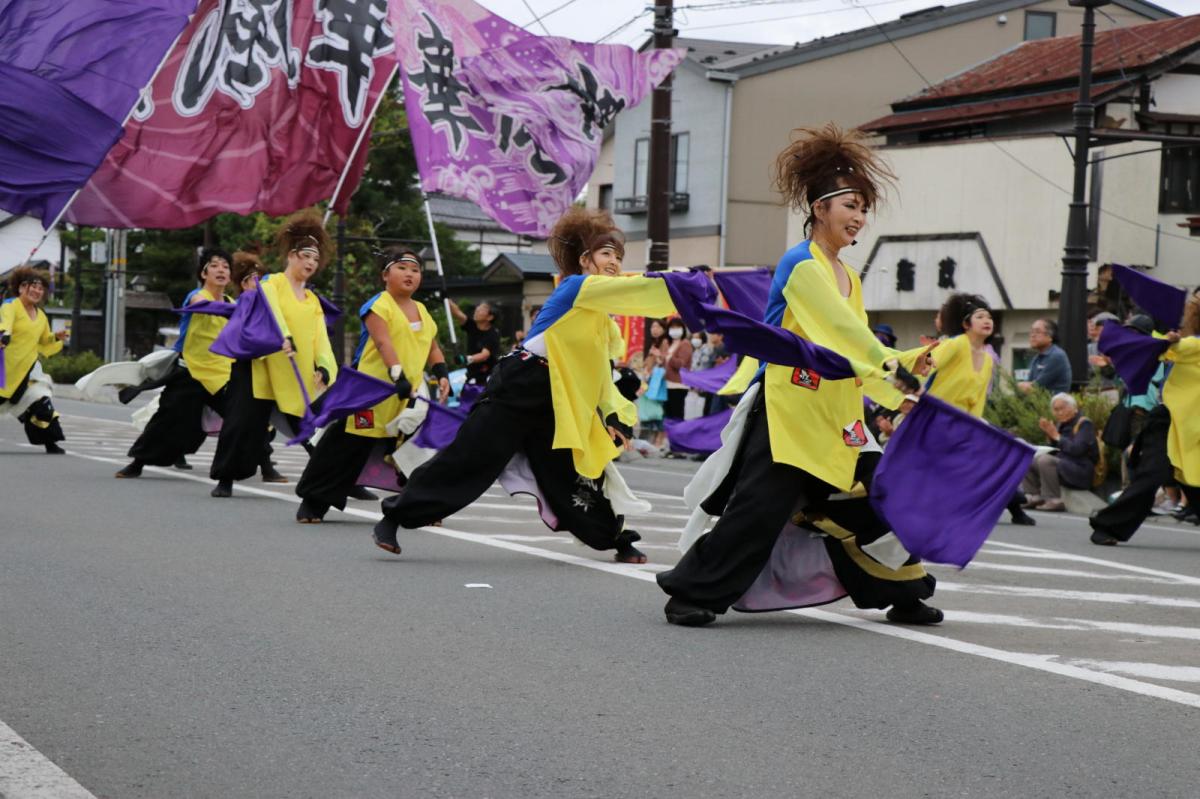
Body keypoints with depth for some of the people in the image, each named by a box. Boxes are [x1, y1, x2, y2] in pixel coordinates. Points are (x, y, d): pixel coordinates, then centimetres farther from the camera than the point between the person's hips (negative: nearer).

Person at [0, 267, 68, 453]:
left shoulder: (41, 316, 12)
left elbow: (45, 341, 25)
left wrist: (56, 338, 4)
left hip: (28, 368, 5)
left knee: (42, 405, -6)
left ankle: (51, 444, 1)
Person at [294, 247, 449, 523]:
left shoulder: (422, 311, 15)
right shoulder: (377, 306, -8)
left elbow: (432, 348, 21)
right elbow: (384, 342, -21)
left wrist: (442, 375, 3)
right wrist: (399, 377, -32)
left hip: (409, 396, 6)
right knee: (348, 446, -1)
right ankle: (313, 502, 10)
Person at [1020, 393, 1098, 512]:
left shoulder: (1084, 424, -10)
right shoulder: (1063, 423, 13)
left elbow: (1077, 449, -23)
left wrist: (1057, 436, -15)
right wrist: (1050, 434, 2)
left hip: (1082, 472, -9)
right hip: (1064, 464, 9)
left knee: (1044, 460, -31)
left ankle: (1054, 501, -28)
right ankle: (1035, 497, -3)